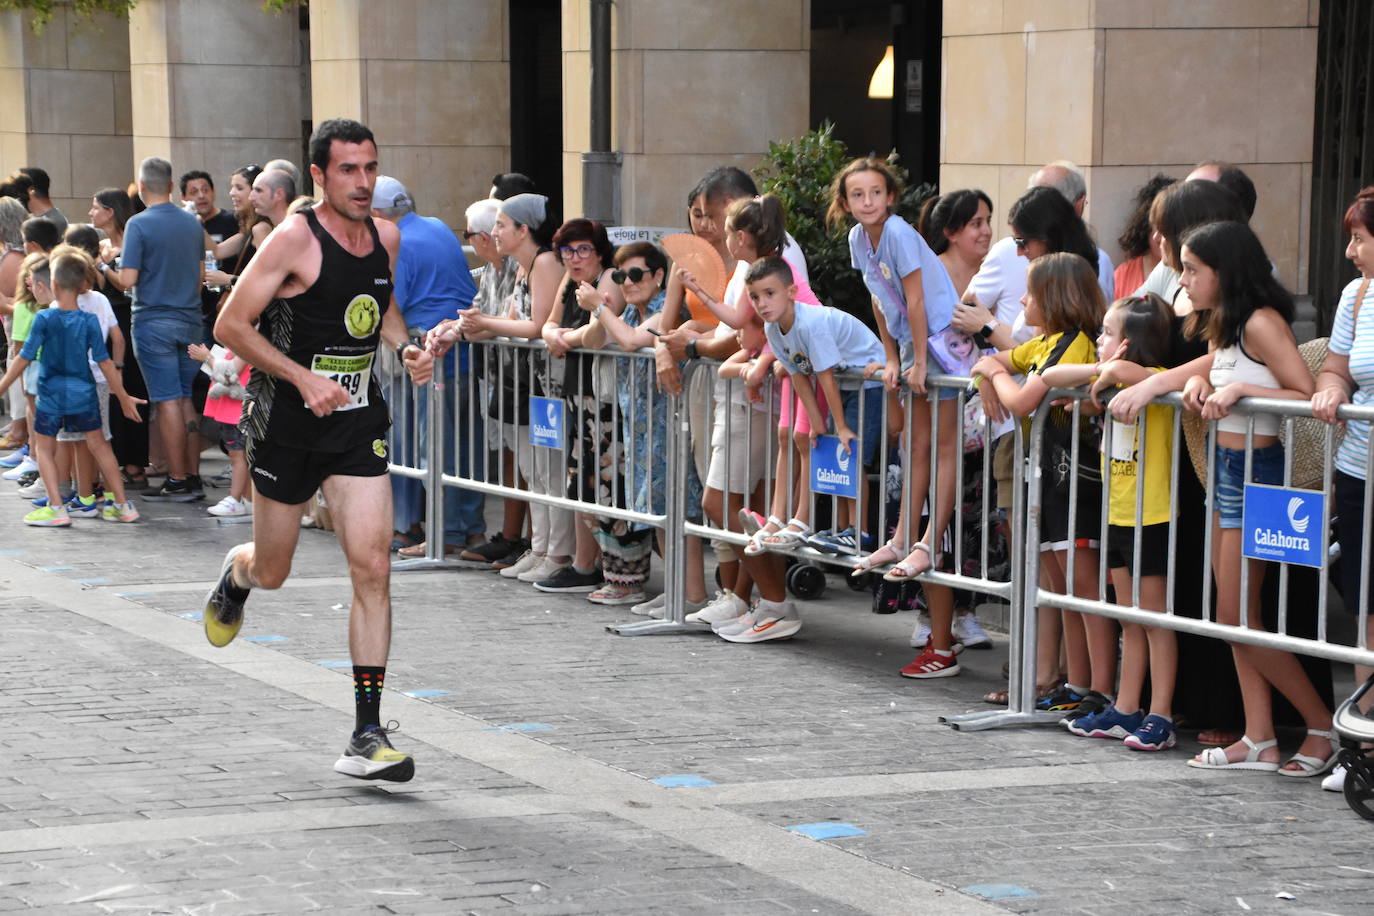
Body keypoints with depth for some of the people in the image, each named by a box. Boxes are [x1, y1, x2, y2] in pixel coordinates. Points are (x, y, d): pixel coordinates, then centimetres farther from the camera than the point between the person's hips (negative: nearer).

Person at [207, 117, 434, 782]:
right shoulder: (294, 239, -15)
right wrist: (304, 378, -22)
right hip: (286, 421, -4)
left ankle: (367, 736, -6)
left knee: (372, 570, -9)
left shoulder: (386, 238, 4)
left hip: (358, 420, 4)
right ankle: (235, 573, 53)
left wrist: (406, 346, 4)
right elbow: (231, 326, -14)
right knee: (271, 571, 12)